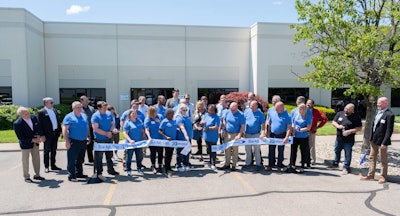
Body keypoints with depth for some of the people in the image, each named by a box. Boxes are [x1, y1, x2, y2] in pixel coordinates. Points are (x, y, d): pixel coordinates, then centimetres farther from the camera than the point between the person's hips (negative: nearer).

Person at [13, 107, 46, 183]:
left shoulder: (33, 117, -9)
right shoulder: (17, 123, -23)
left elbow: (39, 127, 2)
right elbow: (20, 138, -21)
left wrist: (41, 135, -16)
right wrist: (32, 140, -23)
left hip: (35, 143, 5)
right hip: (25, 144, -5)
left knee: (36, 159, 15)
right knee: (25, 161, 9)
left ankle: (37, 175, 30)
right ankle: (26, 177, 25)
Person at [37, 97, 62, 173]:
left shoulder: (54, 110, 11)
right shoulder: (41, 112, -8)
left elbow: (58, 121, 14)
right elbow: (40, 124, -11)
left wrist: (59, 130, 8)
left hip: (55, 133, 6)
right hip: (47, 134, -6)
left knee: (54, 150, 14)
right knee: (46, 151, 5)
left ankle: (53, 165, 24)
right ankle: (46, 167, 14)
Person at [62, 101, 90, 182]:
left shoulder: (84, 116, 13)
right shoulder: (69, 117, -6)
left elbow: (87, 127, 21)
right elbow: (64, 130, -11)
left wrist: (88, 137, 13)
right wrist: (67, 141, -17)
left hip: (83, 141, 6)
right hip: (74, 142, -6)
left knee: (80, 160, 16)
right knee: (72, 160, -2)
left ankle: (79, 173, 27)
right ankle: (71, 176, 4)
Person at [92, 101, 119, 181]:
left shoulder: (109, 114, 5)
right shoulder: (95, 116, -11)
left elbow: (113, 124, 10)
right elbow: (96, 129, -17)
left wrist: (110, 131, -10)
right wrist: (105, 133, -20)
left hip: (109, 139, 6)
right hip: (99, 140, -5)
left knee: (109, 155, 17)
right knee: (99, 157, 2)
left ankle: (111, 170, 32)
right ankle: (99, 173, 12)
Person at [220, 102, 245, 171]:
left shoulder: (240, 115, -11)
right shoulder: (227, 112, 2)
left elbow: (243, 126, -11)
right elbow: (224, 121, 14)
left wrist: (239, 135, -18)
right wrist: (224, 130, 5)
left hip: (235, 135, -4)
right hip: (227, 134, 4)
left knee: (235, 150, 3)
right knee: (227, 149, 10)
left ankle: (234, 165, 12)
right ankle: (227, 164, 21)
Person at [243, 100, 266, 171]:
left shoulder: (260, 114, -5)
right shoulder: (246, 111, 1)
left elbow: (263, 124, -3)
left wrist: (263, 133, -16)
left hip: (256, 134, -3)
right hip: (247, 134, 3)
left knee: (257, 150, 4)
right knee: (247, 150, 13)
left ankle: (258, 164, 14)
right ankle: (247, 163, 25)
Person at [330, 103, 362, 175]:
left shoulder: (356, 117, -8)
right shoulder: (339, 113, 3)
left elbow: (359, 128, -10)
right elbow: (333, 122, 7)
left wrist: (350, 131, -22)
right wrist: (338, 126, -14)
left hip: (348, 141, -4)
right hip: (338, 139, 5)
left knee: (347, 154, 3)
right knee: (337, 152, 21)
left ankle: (346, 168, 17)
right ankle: (335, 164, 40)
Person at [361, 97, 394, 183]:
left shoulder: (389, 115, -16)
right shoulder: (378, 112, 10)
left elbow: (389, 130, -18)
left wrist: (384, 143, -20)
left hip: (381, 141, -8)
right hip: (374, 140, 8)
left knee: (383, 160, 6)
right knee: (372, 158, 15)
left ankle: (383, 177, 19)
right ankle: (370, 175, 25)